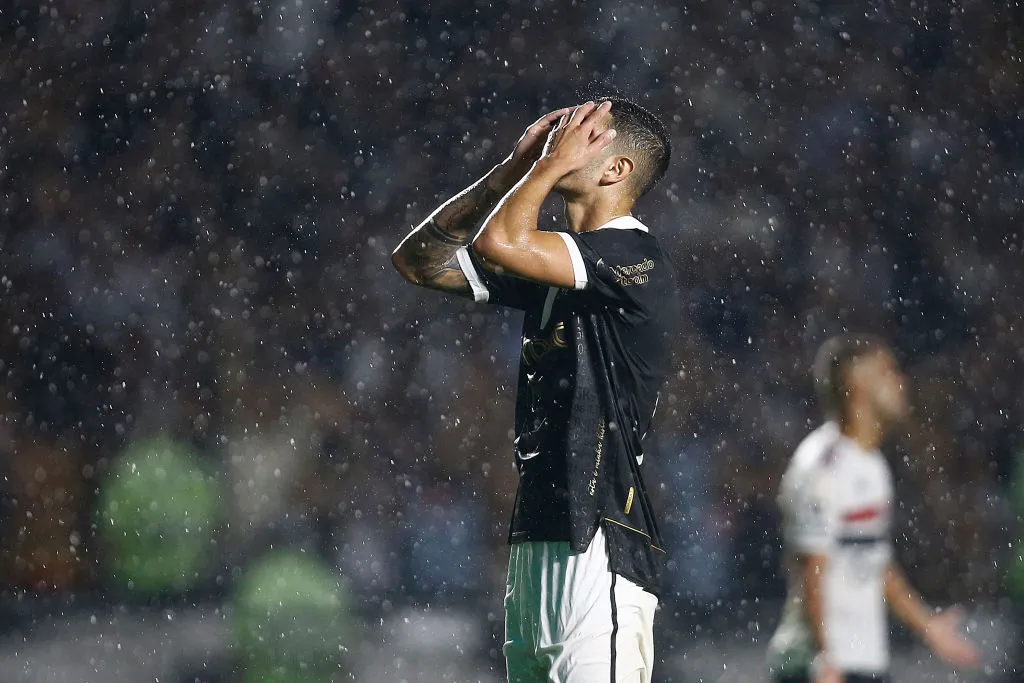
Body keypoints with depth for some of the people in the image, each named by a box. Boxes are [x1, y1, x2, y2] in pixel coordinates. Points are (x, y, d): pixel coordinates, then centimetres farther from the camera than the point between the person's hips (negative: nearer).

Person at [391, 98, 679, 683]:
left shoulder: (636, 260, -10)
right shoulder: (557, 267, 18)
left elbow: (499, 242, -22)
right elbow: (420, 260, 23)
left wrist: (552, 163, -4)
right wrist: (515, 169, 15)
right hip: (534, 547, 9)